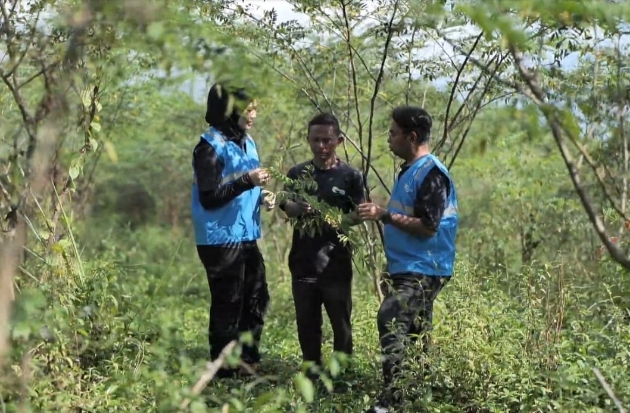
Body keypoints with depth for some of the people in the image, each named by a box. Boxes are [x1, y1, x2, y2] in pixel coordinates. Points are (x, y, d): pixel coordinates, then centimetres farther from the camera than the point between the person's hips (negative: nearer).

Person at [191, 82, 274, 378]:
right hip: (221, 240, -9)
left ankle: (249, 363, 26)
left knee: (257, 300, 14)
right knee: (228, 306, -2)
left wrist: (261, 197, 3)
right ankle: (224, 372, 8)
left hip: (247, 237, 9)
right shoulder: (211, 147, -14)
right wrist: (247, 180, -25)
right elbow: (209, 198, -19)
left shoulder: (246, 142, 12)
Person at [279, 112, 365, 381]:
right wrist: (299, 208, -25)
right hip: (303, 260, 2)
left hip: (336, 261, -2)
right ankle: (311, 370, 22)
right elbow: (286, 207, -2)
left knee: (340, 319, 1)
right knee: (306, 319, 9)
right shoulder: (297, 173, 7)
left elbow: (358, 215, 0)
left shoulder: (350, 176, 2)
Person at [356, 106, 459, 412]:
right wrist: (381, 214, 10)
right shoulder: (409, 170, 14)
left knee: (390, 320, -22)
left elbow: (427, 226, -22)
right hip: (408, 268, 11)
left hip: (423, 271, -11)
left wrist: (384, 215, -20)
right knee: (417, 333, 16)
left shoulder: (430, 174, -16)